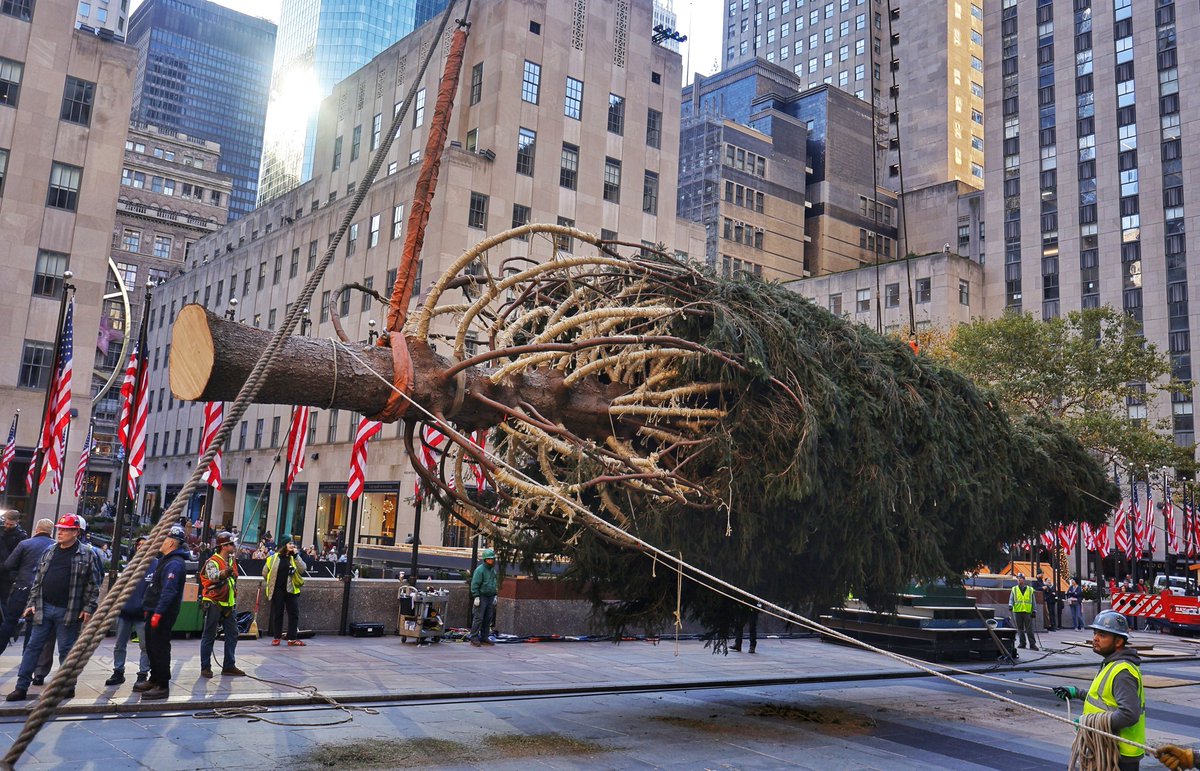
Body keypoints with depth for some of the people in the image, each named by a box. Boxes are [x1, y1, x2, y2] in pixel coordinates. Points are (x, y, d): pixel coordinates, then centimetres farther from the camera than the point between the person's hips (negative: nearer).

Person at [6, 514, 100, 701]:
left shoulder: (86, 555, -4)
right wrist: (32, 603, 7)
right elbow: (37, 580, 15)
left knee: (66, 650, 3)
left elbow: (93, 585, -4)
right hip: (44, 608, 5)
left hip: (69, 612, -5)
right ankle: (22, 687, 12)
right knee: (33, 647, 5)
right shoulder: (49, 552, 10)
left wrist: (89, 608, -9)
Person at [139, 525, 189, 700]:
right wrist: (149, 608, 23)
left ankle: (162, 686, 0)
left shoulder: (174, 563, -19)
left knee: (159, 648, -6)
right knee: (152, 646, 19)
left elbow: (169, 591, -26)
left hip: (163, 614, -11)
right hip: (156, 611, 11)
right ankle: (154, 680, 32)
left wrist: (158, 613, -28)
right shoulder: (167, 560, 17)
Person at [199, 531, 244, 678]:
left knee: (232, 634, 8)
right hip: (214, 603, -8)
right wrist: (225, 572, -52)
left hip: (229, 604, 8)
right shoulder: (212, 562, -12)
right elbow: (214, 576, -33)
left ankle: (229, 666, 15)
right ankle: (205, 667, 8)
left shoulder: (232, 561, 12)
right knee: (209, 636, 0)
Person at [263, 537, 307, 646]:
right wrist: (269, 585, 12)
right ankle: (276, 637, 17)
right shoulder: (274, 558, 0)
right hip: (277, 590, -2)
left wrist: (296, 555, -12)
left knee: (294, 614, 0)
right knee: (277, 614, 5)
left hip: (291, 590, 2)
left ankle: (292, 638, 6)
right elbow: (265, 572, 9)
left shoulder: (294, 558, 7)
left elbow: (303, 569, -9)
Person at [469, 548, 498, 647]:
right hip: (481, 597, -8)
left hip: (490, 597, 8)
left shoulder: (493, 570, 14)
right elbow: (475, 584, -13)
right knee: (479, 618, -8)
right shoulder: (480, 570, -12)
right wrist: (476, 597, -17)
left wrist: (495, 595, 20)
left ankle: (484, 638, 14)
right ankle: (474, 638, -5)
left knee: (488, 618, 8)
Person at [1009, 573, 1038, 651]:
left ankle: (1032, 644, -3)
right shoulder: (1014, 589, 11)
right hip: (1017, 611, 1)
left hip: (1028, 611, -1)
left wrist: (1034, 611, 6)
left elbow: (1033, 601, 13)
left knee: (1029, 629, -5)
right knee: (1020, 629, 5)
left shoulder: (1030, 589, 11)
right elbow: (1011, 599, 2)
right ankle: (1022, 643, 13)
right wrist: (1010, 605, -17)